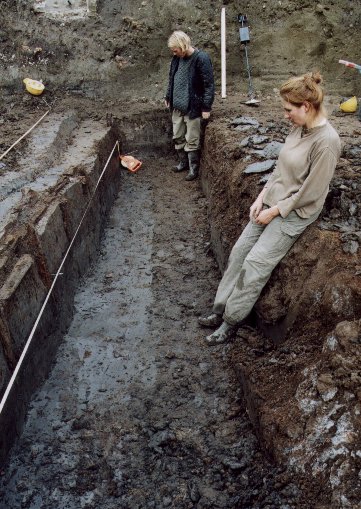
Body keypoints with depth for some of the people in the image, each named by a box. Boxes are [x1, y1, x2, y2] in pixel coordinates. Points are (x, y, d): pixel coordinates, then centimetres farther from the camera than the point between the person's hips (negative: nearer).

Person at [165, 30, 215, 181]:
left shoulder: (201, 58, -16)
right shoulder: (177, 58, 4)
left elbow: (209, 84, -16)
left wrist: (206, 107, -17)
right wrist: (168, 98, 20)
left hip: (193, 107, -7)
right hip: (177, 106, 7)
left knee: (192, 140, 1)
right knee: (178, 137, 15)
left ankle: (193, 168, 15)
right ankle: (183, 162, 32)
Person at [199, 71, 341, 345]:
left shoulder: (326, 142, -22)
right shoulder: (299, 128, 3)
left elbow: (310, 193, -20)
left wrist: (274, 212, -14)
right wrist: (261, 198, 2)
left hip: (296, 212, -8)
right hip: (272, 203, 8)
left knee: (255, 263, -12)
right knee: (239, 251, 3)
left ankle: (231, 321, 3)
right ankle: (220, 310, 14)